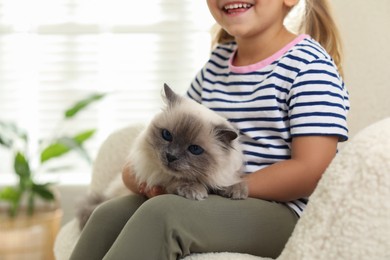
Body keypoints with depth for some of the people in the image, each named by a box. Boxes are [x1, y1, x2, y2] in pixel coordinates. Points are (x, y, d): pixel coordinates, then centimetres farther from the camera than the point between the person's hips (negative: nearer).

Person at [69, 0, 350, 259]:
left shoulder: (309, 65, -8)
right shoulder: (218, 62, 14)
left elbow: (311, 170, -18)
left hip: (280, 211, -7)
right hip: (210, 203, 7)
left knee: (162, 213, -28)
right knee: (110, 215, -12)